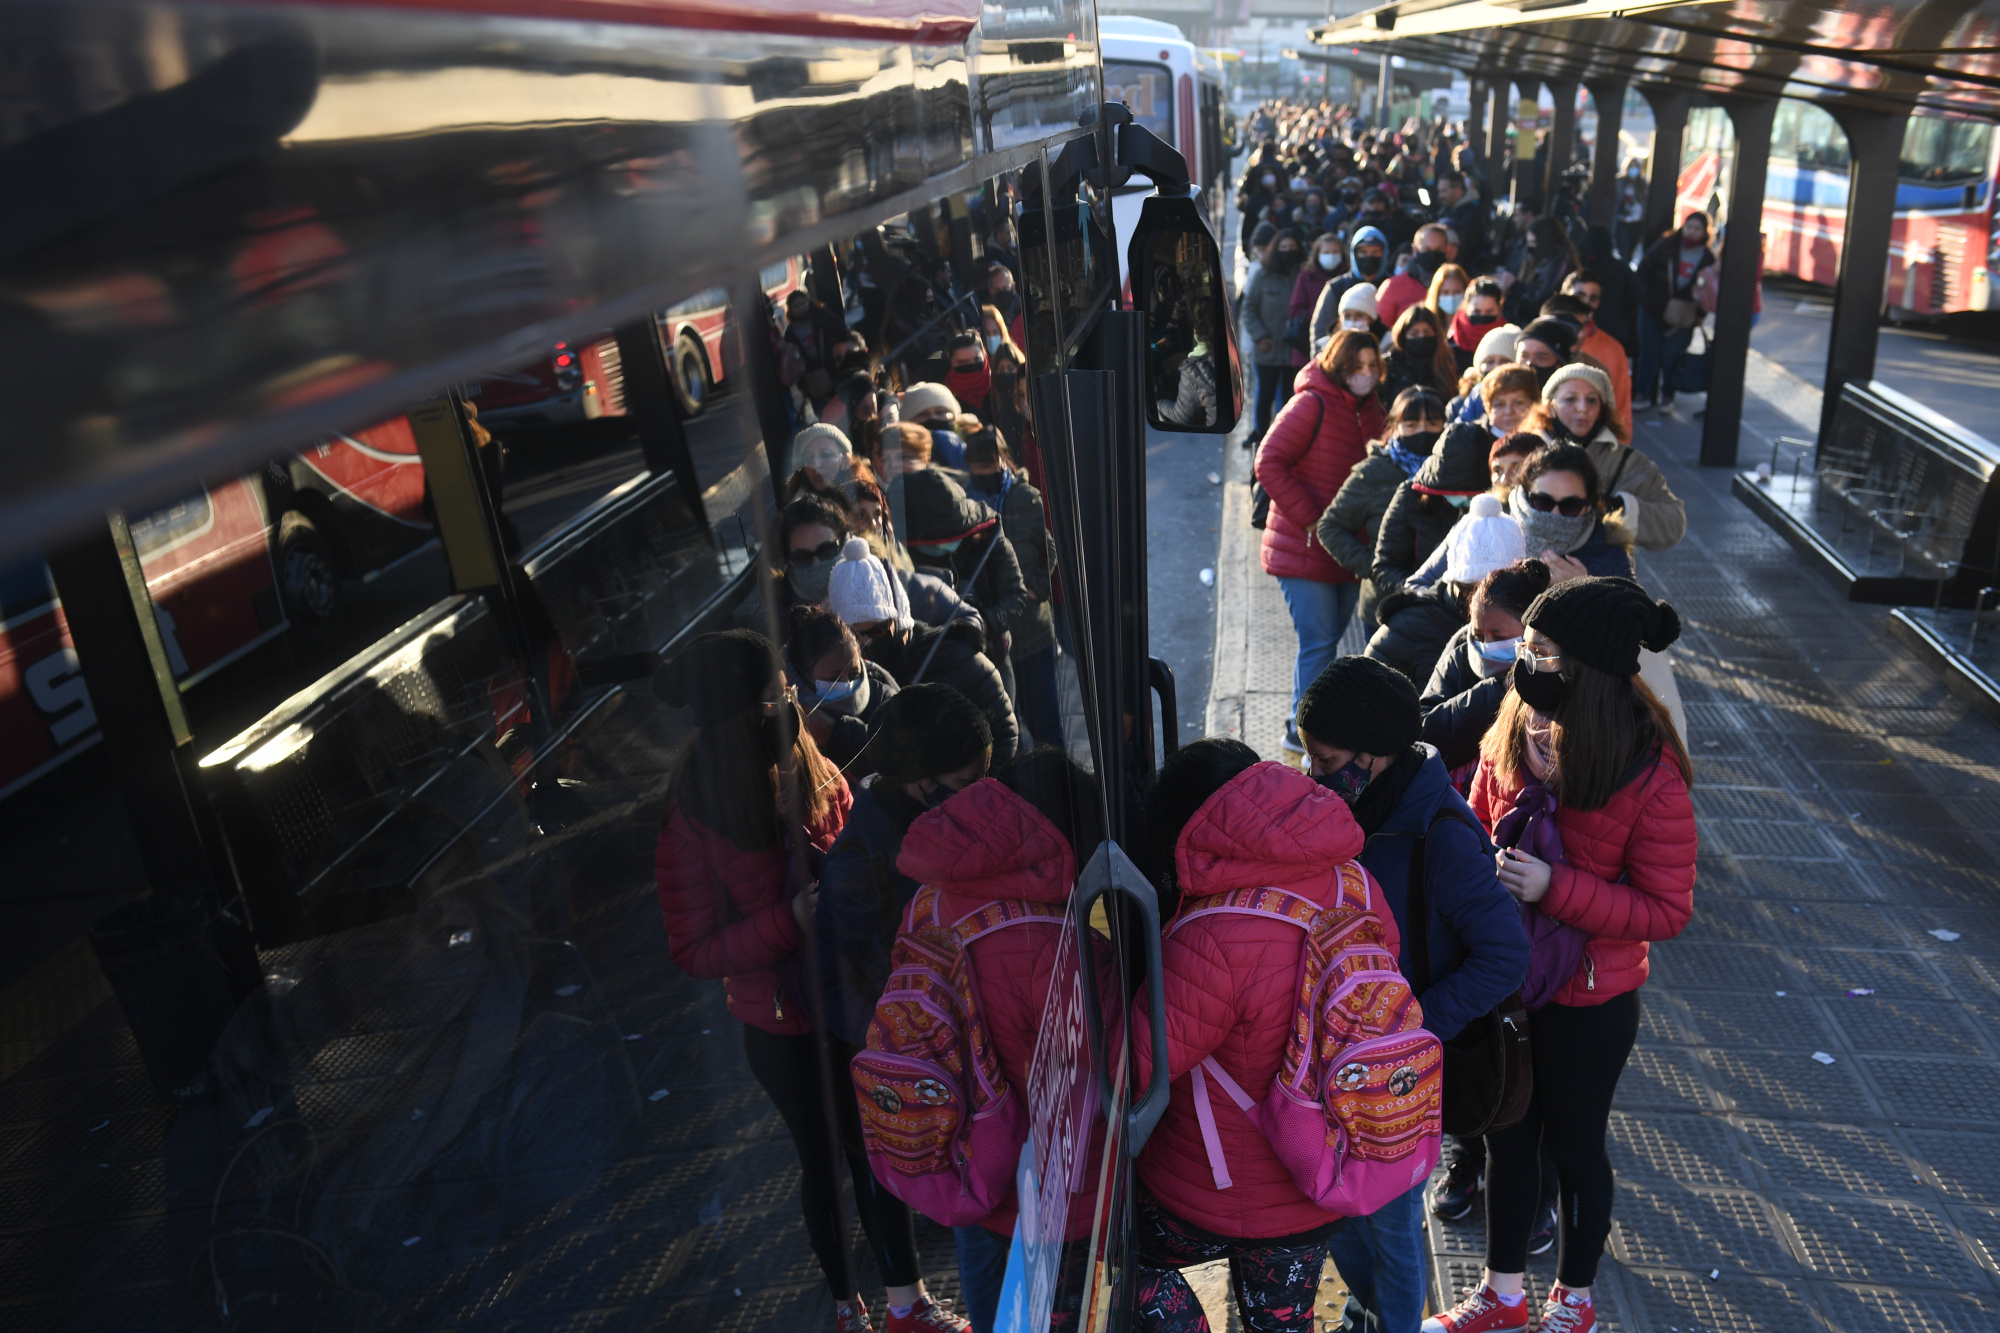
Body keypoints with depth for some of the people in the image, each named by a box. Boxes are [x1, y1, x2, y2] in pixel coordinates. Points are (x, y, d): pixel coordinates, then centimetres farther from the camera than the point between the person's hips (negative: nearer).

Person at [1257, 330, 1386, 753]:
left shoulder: (1370, 410, 11)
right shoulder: (1312, 405, -12)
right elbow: (1269, 463, -17)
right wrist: (1311, 520, -18)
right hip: (1303, 550, -7)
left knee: (1326, 640, 14)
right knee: (1319, 643, -7)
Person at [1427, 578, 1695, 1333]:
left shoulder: (1651, 783, -24)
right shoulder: (1513, 739, -9)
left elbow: (1667, 911, -19)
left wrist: (1556, 888, -29)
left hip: (1590, 1002, -4)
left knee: (1574, 1145, 17)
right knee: (1507, 1134, 20)